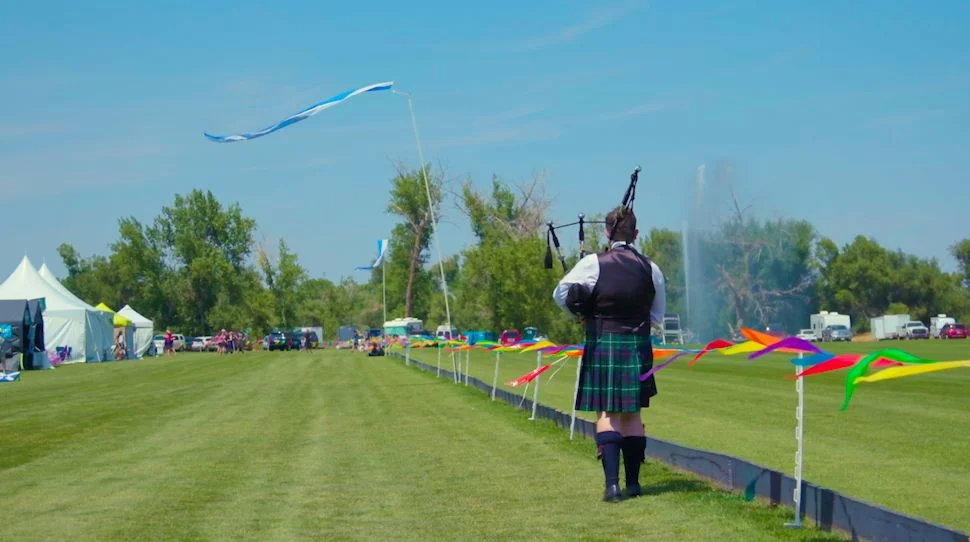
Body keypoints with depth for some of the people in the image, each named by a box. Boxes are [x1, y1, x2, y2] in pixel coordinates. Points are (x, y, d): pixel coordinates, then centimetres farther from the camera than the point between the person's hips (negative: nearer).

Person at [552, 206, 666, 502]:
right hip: (638, 347, 3)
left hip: (602, 345, -3)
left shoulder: (594, 264, -8)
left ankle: (612, 482, -14)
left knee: (607, 413, -1)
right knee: (632, 414, 12)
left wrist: (583, 316, 15)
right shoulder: (651, 269, 2)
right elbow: (657, 316, 11)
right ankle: (633, 482, 15)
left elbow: (561, 294, -2)